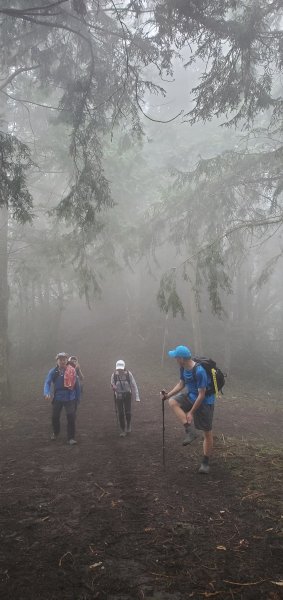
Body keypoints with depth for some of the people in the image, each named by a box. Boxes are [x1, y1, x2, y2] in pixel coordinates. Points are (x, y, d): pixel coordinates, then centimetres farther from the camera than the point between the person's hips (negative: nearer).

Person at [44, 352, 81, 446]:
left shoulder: (72, 371, -8)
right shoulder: (53, 371, -6)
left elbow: (77, 385, -2)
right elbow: (47, 382, -15)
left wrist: (77, 397, 0)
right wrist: (47, 393, -33)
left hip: (70, 398, -2)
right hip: (57, 398, 2)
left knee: (71, 417, -11)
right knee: (55, 417, 12)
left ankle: (71, 438, 1)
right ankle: (55, 432, 41)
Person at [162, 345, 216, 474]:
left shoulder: (199, 371, -32)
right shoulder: (183, 368, -7)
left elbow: (202, 395, -27)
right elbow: (181, 384, 9)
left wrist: (191, 412, -21)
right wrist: (169, 394, -5)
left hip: (205, 401, -8)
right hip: (190, 396, 8)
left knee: (207, 432, 2)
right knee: (172, 402, -14)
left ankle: (205, 463, 17)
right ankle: (190, 431, -11)